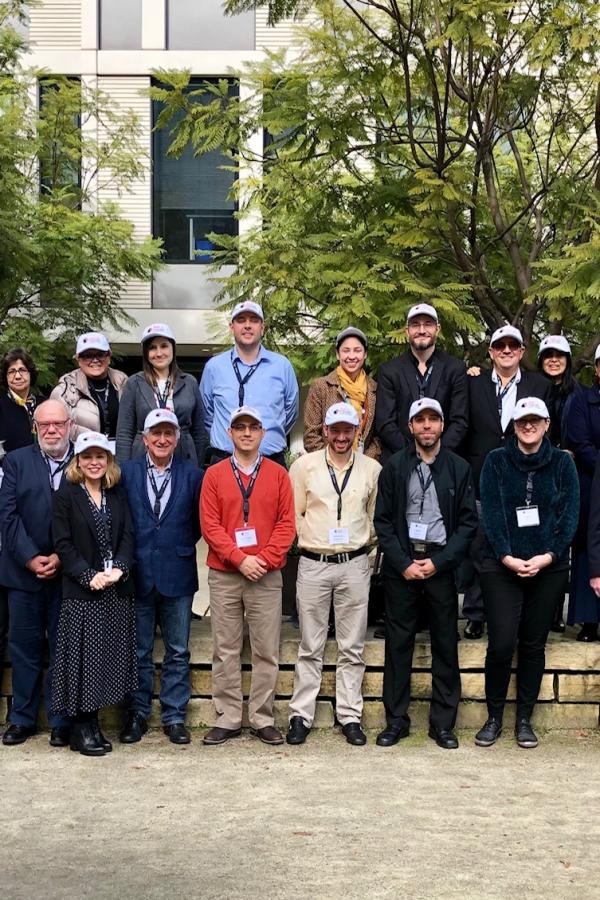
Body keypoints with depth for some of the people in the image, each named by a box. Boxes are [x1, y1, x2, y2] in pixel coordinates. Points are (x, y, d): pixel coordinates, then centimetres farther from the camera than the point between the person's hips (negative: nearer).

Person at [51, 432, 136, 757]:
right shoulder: (66, 495, -1)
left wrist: (119, 568, -12)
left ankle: (92, 725, 17)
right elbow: (63, 544, -6)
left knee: (107, 656, 6)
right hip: (82, 591, -4)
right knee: (82, 656, -2)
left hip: (117, 589, 4)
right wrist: (89, 576, -15)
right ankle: (81, 729, 8)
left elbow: (128, 535, 4)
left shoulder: (118, 495, 11)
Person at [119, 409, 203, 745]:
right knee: (139, 651, 9)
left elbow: (201, 521, 7)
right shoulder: (126, 473, 2)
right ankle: (138, 714, 21)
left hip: (177, 575, 0)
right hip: (138, 575, 0)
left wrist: (184, 546, -1)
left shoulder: (193, 475, 2)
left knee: (177, 651, 7)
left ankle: (175, 717, 17)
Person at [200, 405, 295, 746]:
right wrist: (240, 559, -12)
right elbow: (210, 525, -2)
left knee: (267, 651, 2)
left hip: (266, 576, 0)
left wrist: (264, 559, -11)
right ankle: (228, 719, 12)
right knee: (226, 651, 5)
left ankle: (263, 719, 12)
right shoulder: (214, 475, 5)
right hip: (223, 576, 0)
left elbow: (286, 524, 1)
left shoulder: (278, 474, 6)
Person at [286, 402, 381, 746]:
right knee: (311, 647, 5)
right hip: (313, 564, -1)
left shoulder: (372, 469, 5)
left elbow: (377, 515, 12)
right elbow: (293, 513, 6)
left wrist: (364, 541, 4)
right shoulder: (305, 465, 3)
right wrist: (311, 540, 1)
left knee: (353, 648, 5)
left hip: (355, 564, 1)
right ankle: (301, 715, 12)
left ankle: (350, 715, 14)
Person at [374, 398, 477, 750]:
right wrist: (403, 563, -7)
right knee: (398, 643, 4)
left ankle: (443, 723, 13)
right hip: (401, 565, 0)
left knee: (446, 644, 3)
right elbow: (383, 520, 2)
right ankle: (396, 720, 13)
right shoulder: (395, 467, 4)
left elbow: (469, 523, 1)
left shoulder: (459, 468, 4)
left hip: (442, 565, 0)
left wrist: (438, 562, -9)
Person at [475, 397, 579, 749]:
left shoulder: (562, 463, 5)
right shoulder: (497, 461, 3)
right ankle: (494, 718, 10)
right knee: (501, 644, -7)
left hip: (549, 567, 1)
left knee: (534, 644, 7)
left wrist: (548, 556, -12)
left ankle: (525, 719, 19)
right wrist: (506, 556, -14)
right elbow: (491, 512, -3)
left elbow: (570, 515, 0)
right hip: (503, 566, -1)